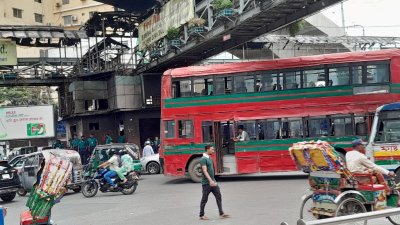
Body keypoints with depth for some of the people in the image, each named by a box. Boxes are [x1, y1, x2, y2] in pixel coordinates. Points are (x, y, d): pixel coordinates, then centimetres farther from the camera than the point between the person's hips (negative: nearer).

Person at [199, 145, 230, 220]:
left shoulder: (209, 158, 13)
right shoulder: (203, 159, -15)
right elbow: (205, 171, -25)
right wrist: (210, 180, -34)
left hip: (213, 182, 8)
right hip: (206, 183, -8)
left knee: (218, 197, 3)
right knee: (204, 199, 2)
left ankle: (221, 213, 6)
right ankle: (201, 215, 13)